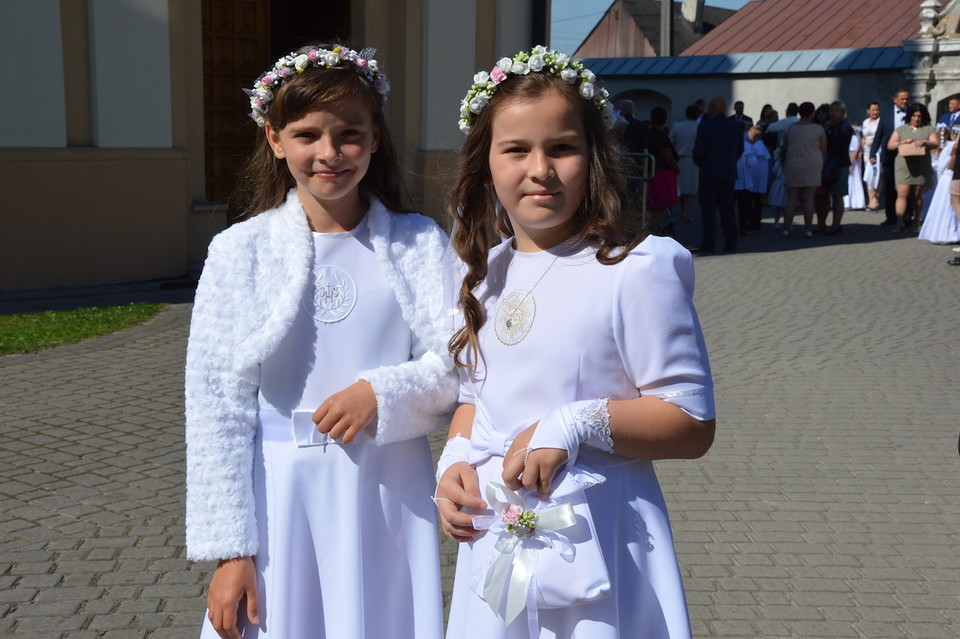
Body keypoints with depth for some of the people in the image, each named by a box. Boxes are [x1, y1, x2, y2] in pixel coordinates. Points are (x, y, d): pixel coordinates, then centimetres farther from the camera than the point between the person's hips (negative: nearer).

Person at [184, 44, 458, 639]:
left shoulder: (418, 243, 1)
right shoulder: (240, 251, -2)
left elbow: (458, 366, -1)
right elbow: (216, 409, -2)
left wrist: (384, 394, -19)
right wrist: (229, 551, -4)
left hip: (389, 498, 1)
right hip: (282, 499, 0)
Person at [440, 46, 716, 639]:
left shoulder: (635, 271, -13)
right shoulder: (488, 273, 7)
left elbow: (693, 424, -12)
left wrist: (575, 424, -23)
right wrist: (456, 458, -1)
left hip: (594, 540, -6)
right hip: (495, 536, 6)